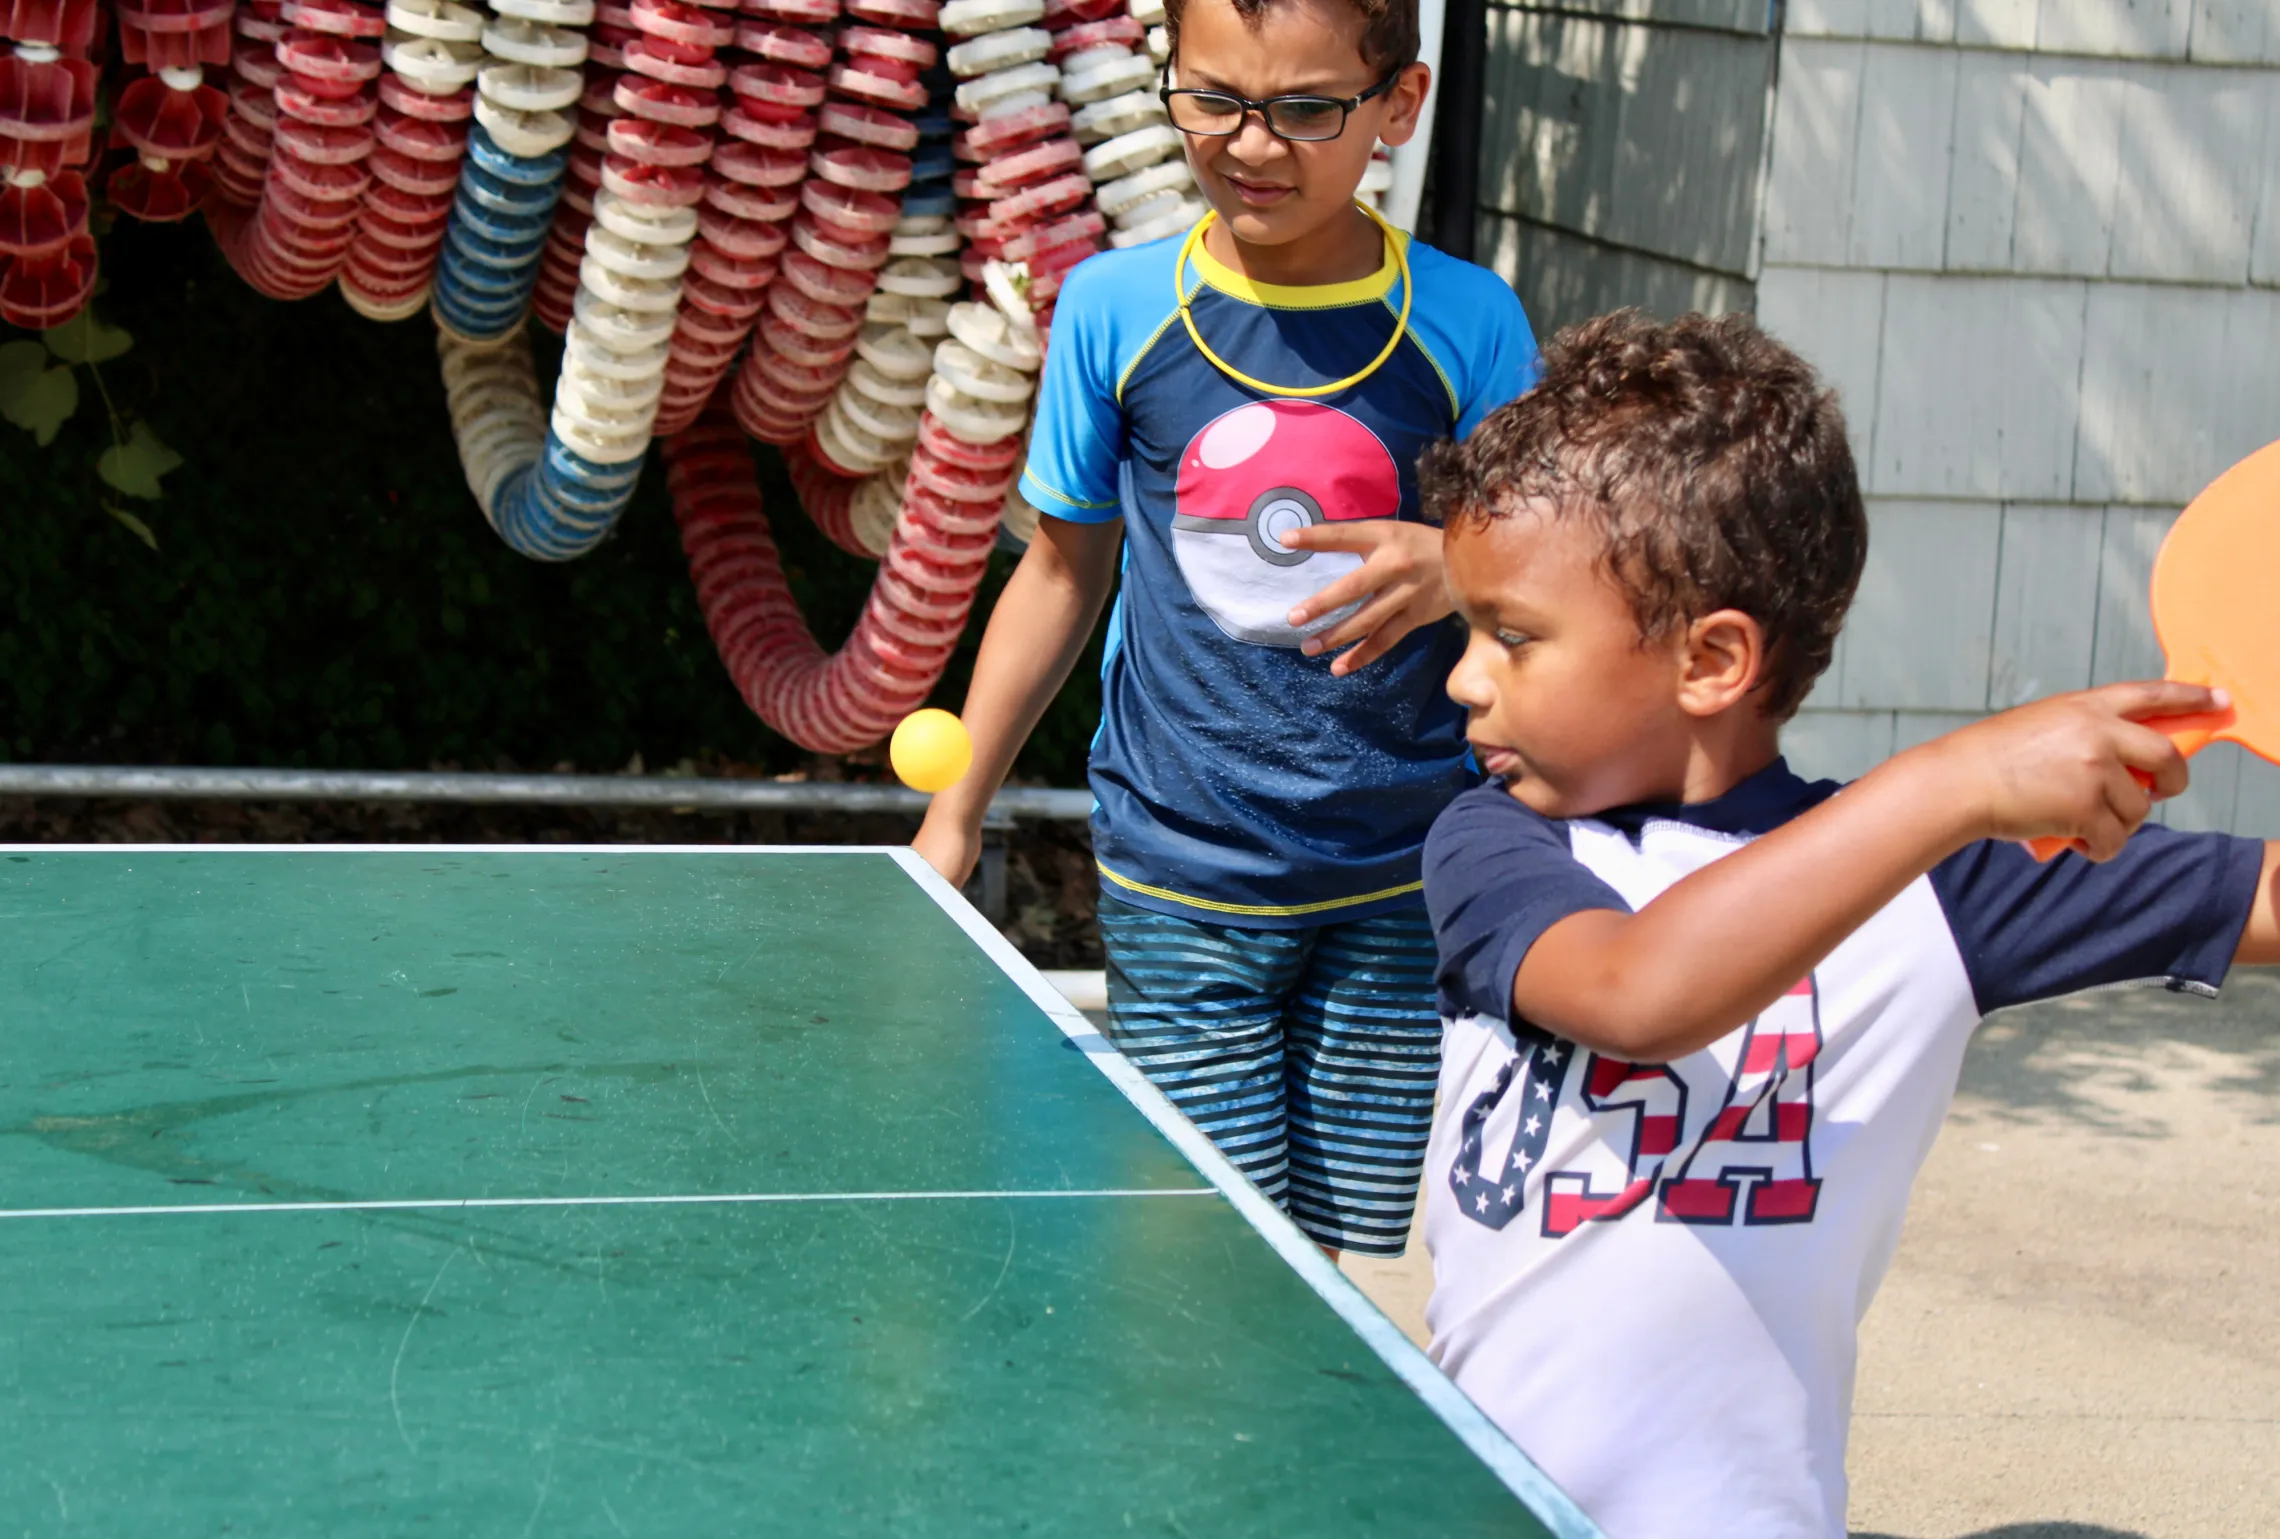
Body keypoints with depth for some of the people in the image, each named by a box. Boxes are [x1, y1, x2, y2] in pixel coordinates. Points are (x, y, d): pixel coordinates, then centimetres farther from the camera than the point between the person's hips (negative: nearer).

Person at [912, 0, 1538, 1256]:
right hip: (1179, 883, 0)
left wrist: (1462, 572, -19)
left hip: (1397, 882, 1)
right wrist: (954, 811, 13)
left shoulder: (1465, 322, -3)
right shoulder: (1115, 306, 0)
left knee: (1322, 1250, 6)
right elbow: (1065, 567, 11)